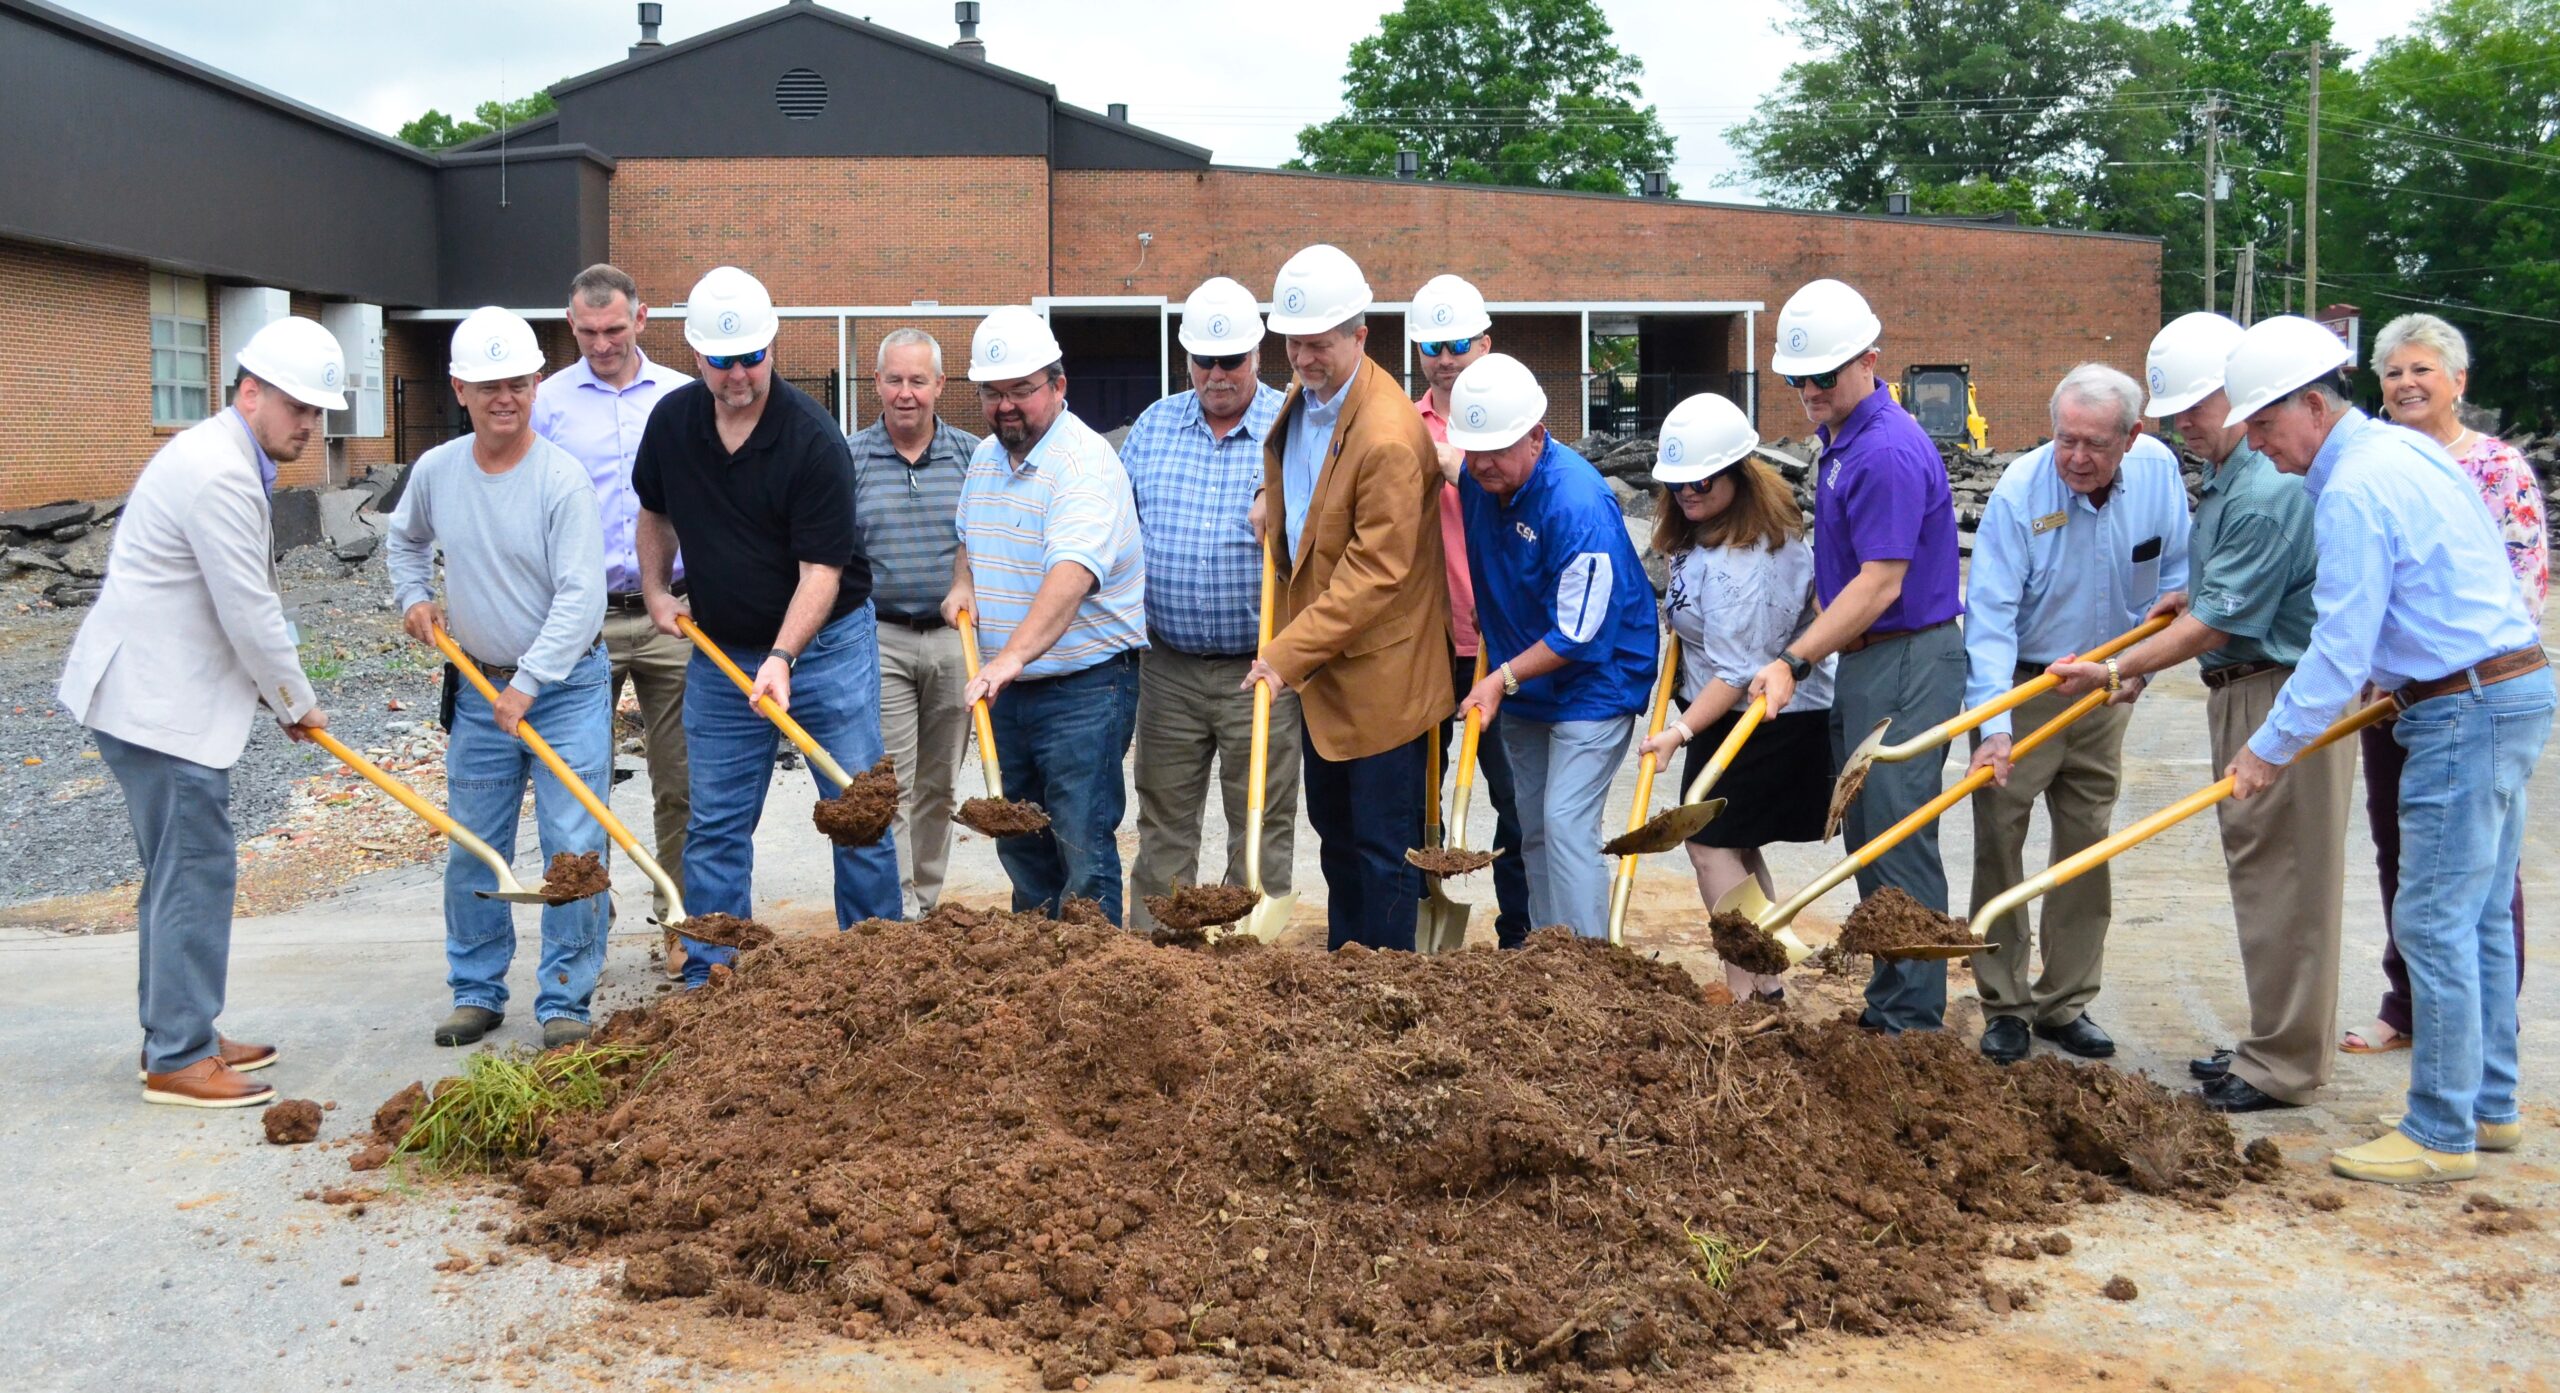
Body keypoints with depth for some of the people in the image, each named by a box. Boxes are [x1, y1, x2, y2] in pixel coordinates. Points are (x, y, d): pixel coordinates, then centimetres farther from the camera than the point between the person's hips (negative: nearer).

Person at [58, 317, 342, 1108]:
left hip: (160, 692, 11)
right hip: (157, 702, -11)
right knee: (196, 874, -6)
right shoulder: (220, 474, -20)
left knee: (179, 873, 16)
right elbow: (249, 616, -19)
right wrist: (298, 703, -5)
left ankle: (176, 1036, 25)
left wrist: (282, 698, 14)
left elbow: (246, 603, 18)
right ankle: (178, 1059, 1)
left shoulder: (224, 459, 14)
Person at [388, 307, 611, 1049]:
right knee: (471, 851, 11)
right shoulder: (435, 471, 1)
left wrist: (529, 684, -20)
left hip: (567, 685, -5)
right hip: (479, 687, 5)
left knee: (574, 848, -6)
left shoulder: (563, 478, -15)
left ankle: (565, 1001, 5)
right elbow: (403, 539, 25)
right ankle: (476, 991, 25)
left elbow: (580, 598, -19)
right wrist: (413, 598, 8)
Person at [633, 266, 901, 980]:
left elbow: (821, 570, -20)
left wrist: (783, 657, -30)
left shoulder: (814, 439, -18)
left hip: (826, 641, -4)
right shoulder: (671, 421, -2)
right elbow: (656, 511, 19)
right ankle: (709, 974, 18)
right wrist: (656, 588, 9)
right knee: (716, 823, 7)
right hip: (718, 649, 4)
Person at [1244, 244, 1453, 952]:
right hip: (1318, 663, 9)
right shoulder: (1302, 396, 4)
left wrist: (1286, 654, -25)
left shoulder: (1389, 437, -25)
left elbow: (1374, 575, -25)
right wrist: (1274, 496, 4)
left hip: (1377, 673, -9)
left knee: (1383, 847, 2)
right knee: (1334, 833, 20)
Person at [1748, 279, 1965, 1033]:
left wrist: (1794, 661, -25)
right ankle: (1886, 1005, 23)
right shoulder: (1840, 439, 14)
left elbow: (1881, 583, -23)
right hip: (1863, 661, 11)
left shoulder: (1888, 452, -19)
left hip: (1906, 665, -11)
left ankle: (1912, 1022, 2)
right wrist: (1802, 659, 17)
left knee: (1897, 839, -6)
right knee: (1867, 838, 14)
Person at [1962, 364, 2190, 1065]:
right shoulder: (2019, 492, -22)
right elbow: (1990, 615, -26)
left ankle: (2066, 1004, 21)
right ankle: (2005, 1006, 8)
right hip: (2022, 686, -4)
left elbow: (2178, 564, 11)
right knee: (2000, 843, -4)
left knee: (2088, 846, 9)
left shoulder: (2158, 469, -8)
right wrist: (1993, 726, -33)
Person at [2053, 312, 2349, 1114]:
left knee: (2280, 878, -4)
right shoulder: (2225, 475, 12)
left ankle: (2286, 1067, 5)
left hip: (2282, 697, -10)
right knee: (2258, 872, 16)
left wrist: (2118, 672, -20)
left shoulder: (2270, 489, -20)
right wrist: (2191, 598, 11)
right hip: (2242, 693, 10)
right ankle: (2273, 1044, 27)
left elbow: (2218, 623, -21)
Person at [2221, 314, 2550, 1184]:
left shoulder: (2353, 491, -17)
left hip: (2466, 711, -10)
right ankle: (2489, 1105, 25)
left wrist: (2270, 750, -9)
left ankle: (2443, 1136, 2)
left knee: (2434, 921, -5)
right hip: (2511, 689, 11)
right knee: (2481, 916, 16)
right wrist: (2403, 683, 23)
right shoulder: (2406, 451, 14)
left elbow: (2339, 654, -18)